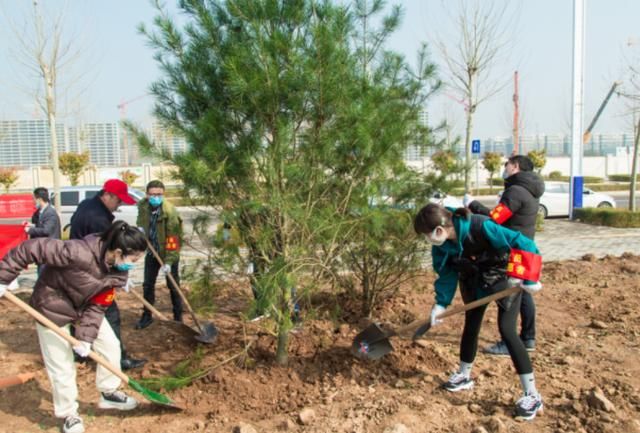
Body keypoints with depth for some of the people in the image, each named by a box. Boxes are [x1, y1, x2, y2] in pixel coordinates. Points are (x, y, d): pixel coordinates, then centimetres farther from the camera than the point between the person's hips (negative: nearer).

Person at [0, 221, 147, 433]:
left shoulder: (119, 272, -17)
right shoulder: (79, 253, -40)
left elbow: (98, 305, -12)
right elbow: (30, 249, -34)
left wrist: (86, 337, -20)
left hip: (85, 305, 6)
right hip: (53, 306, -6)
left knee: (111, 345, 7)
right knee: (61, 366, 2)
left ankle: (108, 393, 29)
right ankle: (69, 414, 25)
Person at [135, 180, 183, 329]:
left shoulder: (170, 212, -28)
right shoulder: (142, 206, -10)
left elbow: (173, 239, -26)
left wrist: (168, 262, -29)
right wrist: (140, 229, -11)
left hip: (168, 254, -5)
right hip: (152, 252, 5)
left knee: (173, 286, 5)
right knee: (148, 285, 11)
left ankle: (178, 318, 19)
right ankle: (147, 316, 26)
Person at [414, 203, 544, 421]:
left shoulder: (480, 227, -38)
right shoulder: (441, 244, -17)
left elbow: (523, 244, -34)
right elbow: (447, 273, -4)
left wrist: (528, 278, -37)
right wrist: (441, 303, -10)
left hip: (504, 277, -6)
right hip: (475, 280, 6)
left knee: (506, 329, -13)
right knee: (471, 324, 12)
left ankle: (532, 395, -4)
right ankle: (464, 375, 33)